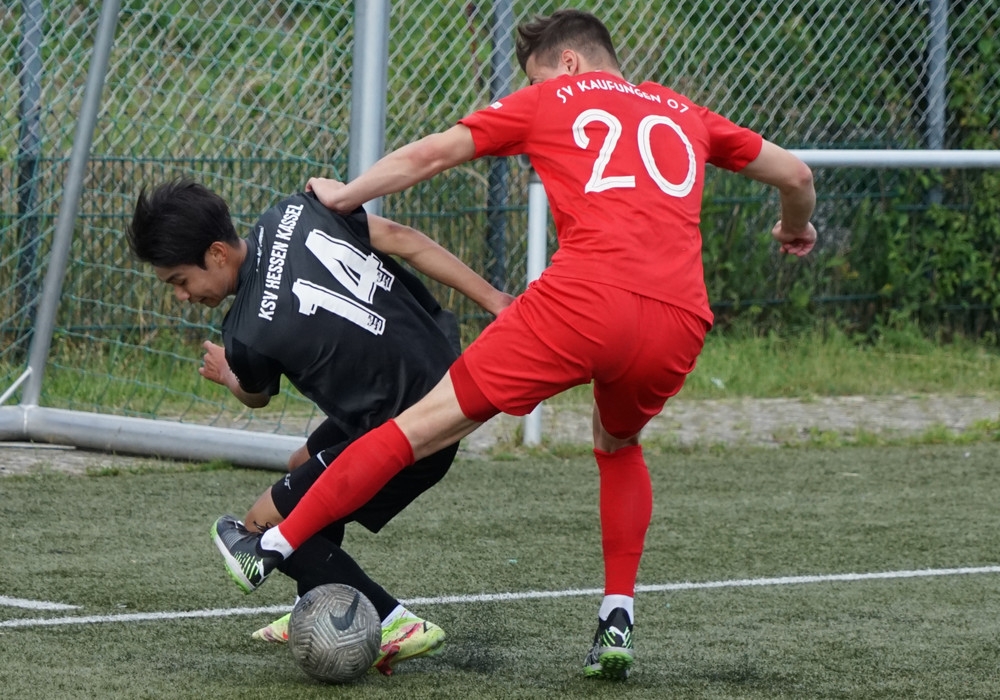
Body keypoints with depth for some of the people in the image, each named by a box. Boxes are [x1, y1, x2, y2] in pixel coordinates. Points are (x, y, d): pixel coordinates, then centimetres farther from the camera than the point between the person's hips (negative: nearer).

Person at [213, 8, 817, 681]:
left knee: (427, 424, 3)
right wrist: (796, 228, 57)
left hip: (586, 297, -4)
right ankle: (617, 623, 20)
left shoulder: (550, 98, 20)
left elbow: (432, 153, 18)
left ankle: (275, 545, 7)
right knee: (618, 446, 33)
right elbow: (795, 175, 35)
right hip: (680, 322, 4)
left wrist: (343, 196, 32)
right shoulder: (685, 114, 29)